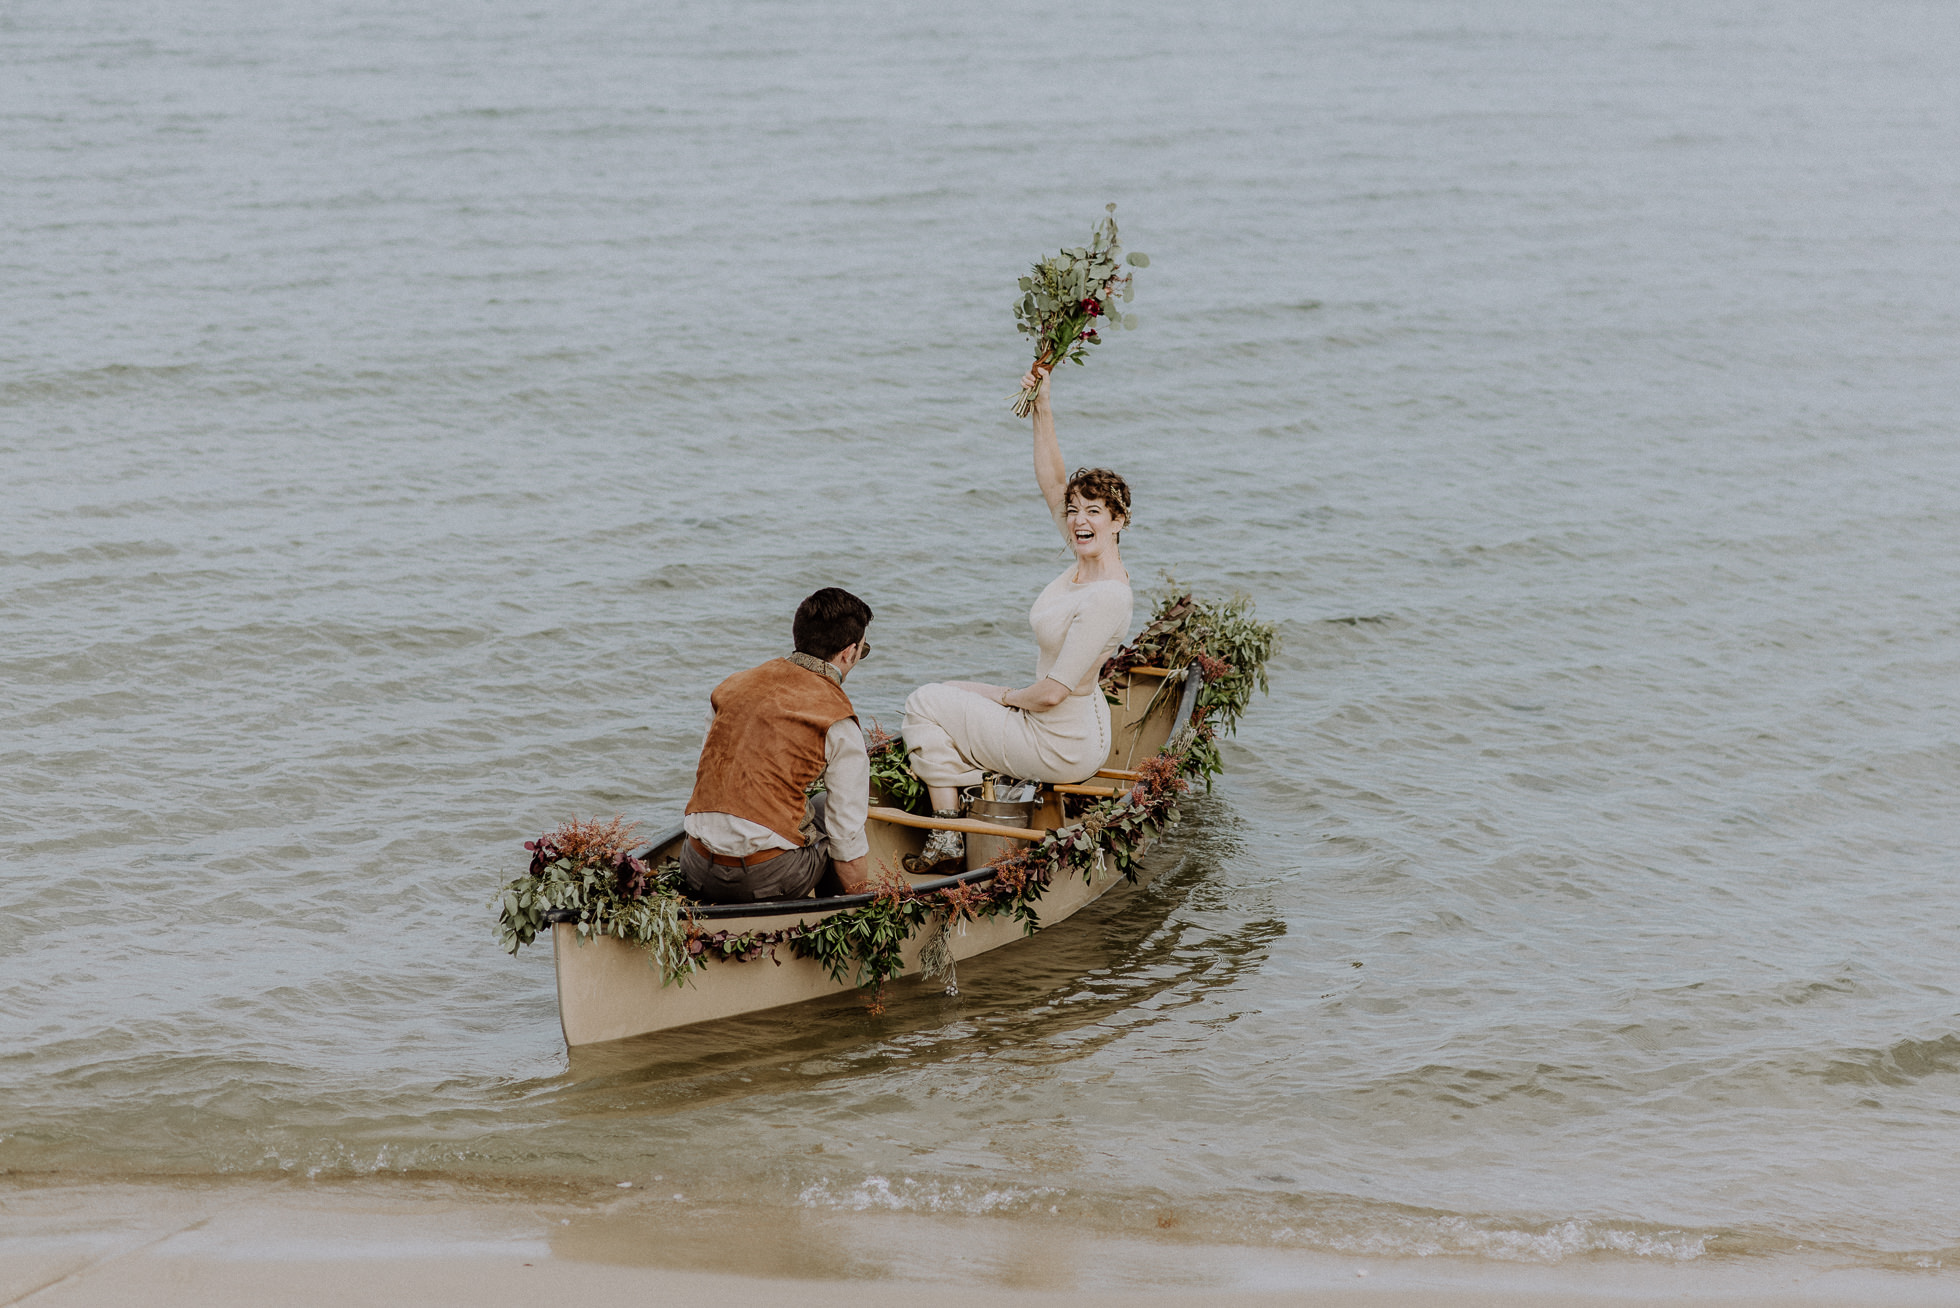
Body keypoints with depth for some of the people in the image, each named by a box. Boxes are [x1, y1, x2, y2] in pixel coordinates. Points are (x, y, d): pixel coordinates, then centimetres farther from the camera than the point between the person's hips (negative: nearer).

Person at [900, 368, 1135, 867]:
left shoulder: (1106, 599, -29)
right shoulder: (1086, 563, -4)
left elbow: (1051, 693, -28)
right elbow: (1052, 482, 5)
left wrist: (1010, 697, -7)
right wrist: (1042, 409, -5)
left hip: (1063, 746, -9)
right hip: (1075, 729, 9)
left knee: (924, 704, 0)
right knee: (947, 695, 26)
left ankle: (948, 836, 4)